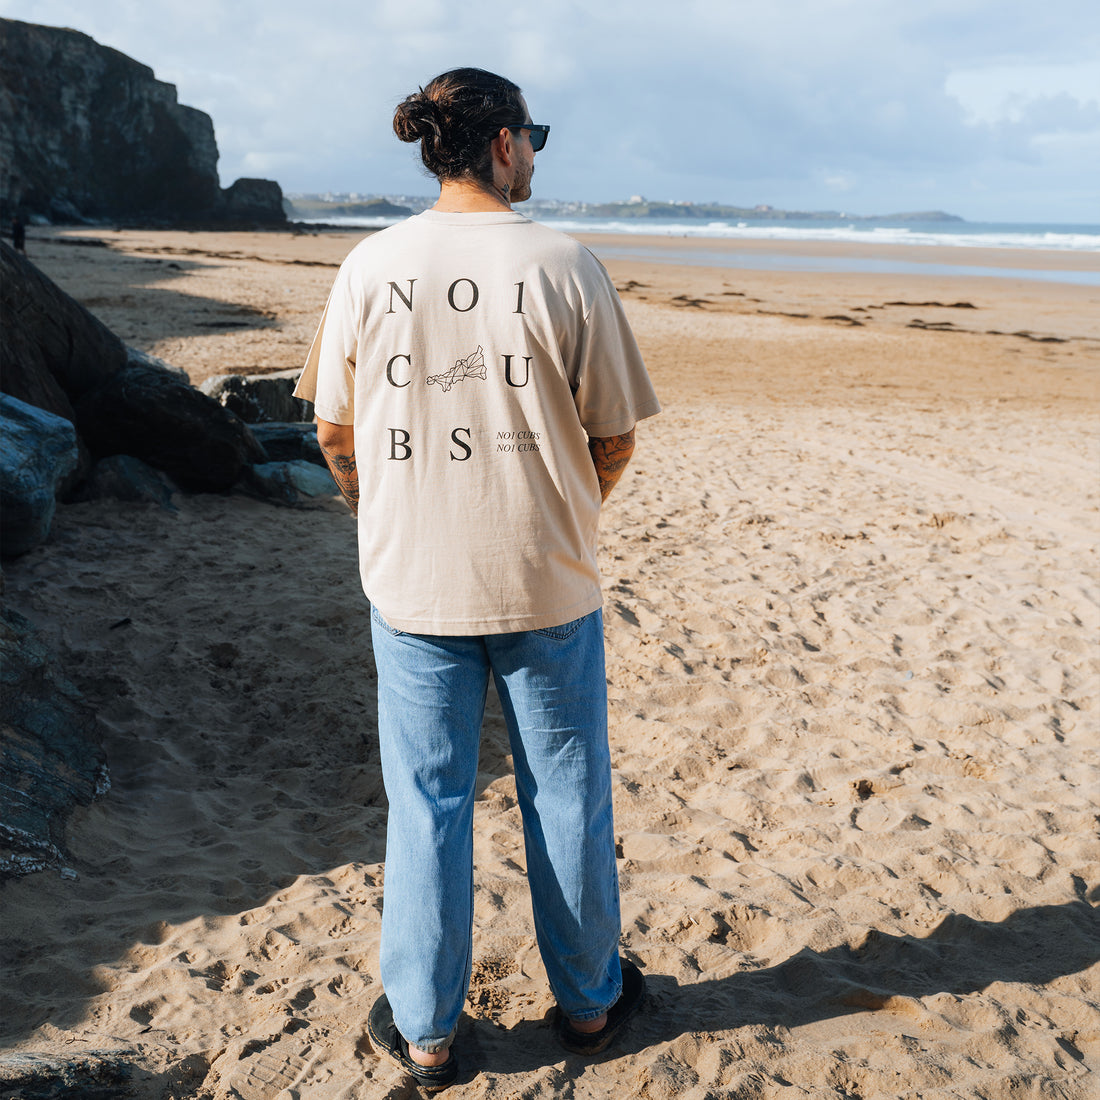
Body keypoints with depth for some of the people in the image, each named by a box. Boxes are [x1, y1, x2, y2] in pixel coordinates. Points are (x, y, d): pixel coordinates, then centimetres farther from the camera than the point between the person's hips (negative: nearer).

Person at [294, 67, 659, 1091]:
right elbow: (613, 443, -5)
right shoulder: (566, 267, -8)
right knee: (566, 794, 16)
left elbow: (336, 436, 3)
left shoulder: (369, 265, -3)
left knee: (426, 804, 13)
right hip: (548, 583, -1)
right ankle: (587, 1000, 35)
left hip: (413, 582, 2)